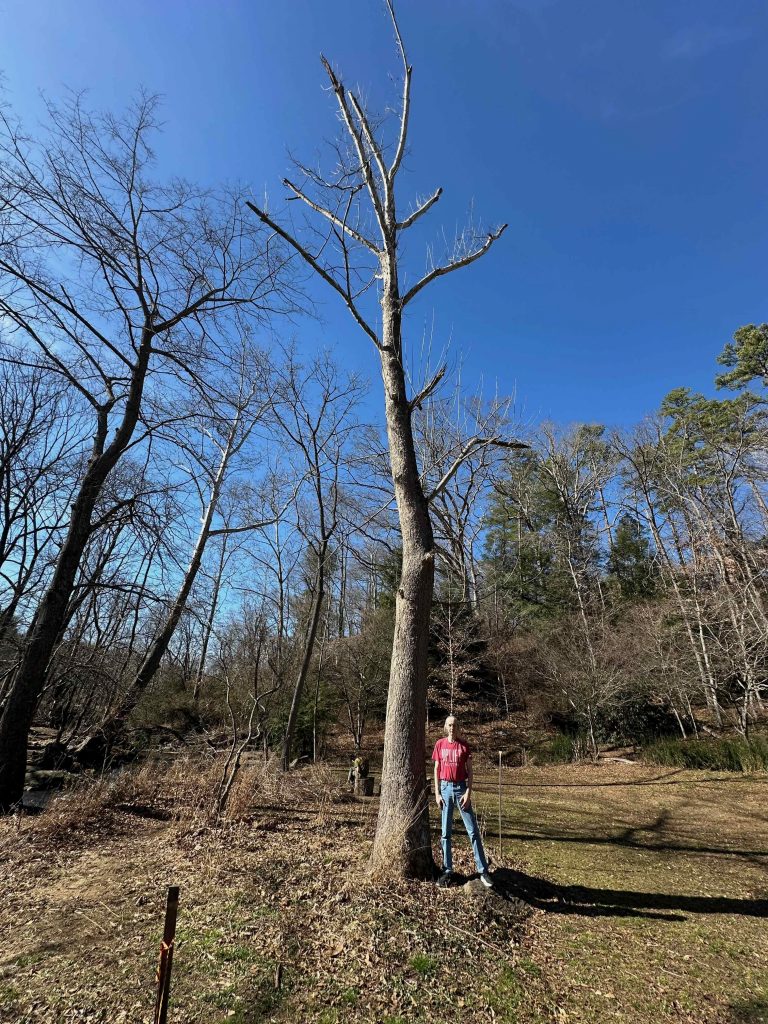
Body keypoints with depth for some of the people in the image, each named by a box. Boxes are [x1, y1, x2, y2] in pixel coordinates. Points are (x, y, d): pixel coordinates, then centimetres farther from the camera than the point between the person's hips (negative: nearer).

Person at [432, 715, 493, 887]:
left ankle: (483, 871, 6)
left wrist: (468, 792, -8)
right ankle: (447, 869, 19)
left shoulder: (464, 745, -2)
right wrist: (437, 793, 1)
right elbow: (436, 770, 5)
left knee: (473, 831, 0)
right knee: (446, 832, 9)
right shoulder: (440, 744, 1)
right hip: (445, 788, 1)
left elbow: (469, 771, 0)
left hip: (461, 788, -1)